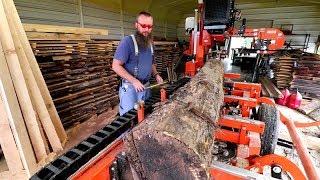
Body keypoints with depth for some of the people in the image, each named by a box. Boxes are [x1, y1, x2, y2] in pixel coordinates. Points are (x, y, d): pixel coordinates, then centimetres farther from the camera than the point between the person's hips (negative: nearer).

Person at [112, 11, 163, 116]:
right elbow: (116, 66, -17)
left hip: (146, 86, 7)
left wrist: (156, 75, 3)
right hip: (130, 87, -6)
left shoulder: (150, 43, 9)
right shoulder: (128, 41, -13)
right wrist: (134, 81, -24)